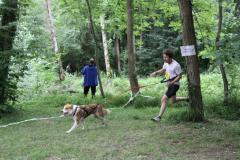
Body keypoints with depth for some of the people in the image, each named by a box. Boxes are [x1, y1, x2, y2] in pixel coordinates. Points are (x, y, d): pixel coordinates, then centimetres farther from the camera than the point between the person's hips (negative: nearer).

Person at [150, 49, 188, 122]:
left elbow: (179, 76, -16)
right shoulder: (166, 63, 1)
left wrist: (172, 82, -25)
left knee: (164, 99, -19)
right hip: (170, 84, 9)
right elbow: (163, 70, 18)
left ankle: (159, 116, -16)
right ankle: (187, 99, 44)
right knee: (174, 100, 23)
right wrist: (156, 72, 0)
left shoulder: (176, 65, -22)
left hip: (174, 84, -9)